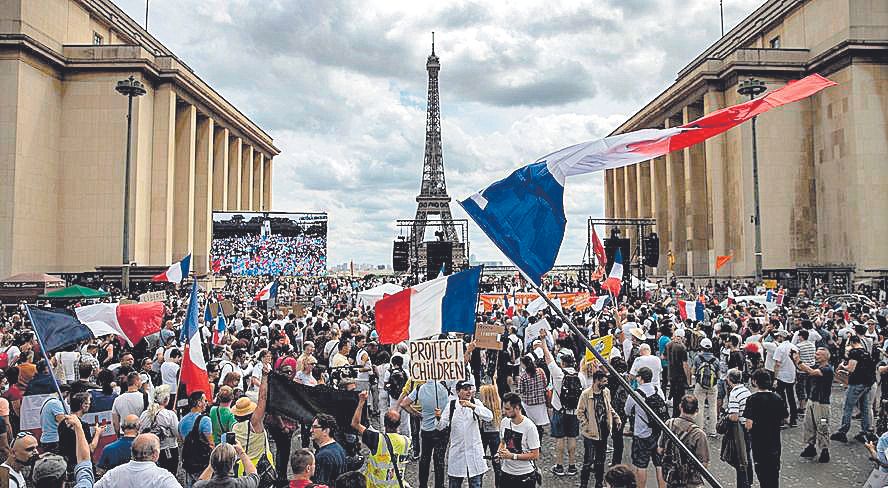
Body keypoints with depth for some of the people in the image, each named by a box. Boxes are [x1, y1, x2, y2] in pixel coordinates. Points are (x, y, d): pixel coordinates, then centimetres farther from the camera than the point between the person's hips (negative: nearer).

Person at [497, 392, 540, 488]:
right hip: (506, 472, 5)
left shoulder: (529, 427, -18)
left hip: (525, 476, -5)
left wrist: (512, 456, -21)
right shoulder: (504, 422, -2)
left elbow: (535, 455, -16)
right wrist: (499, 453, -6)